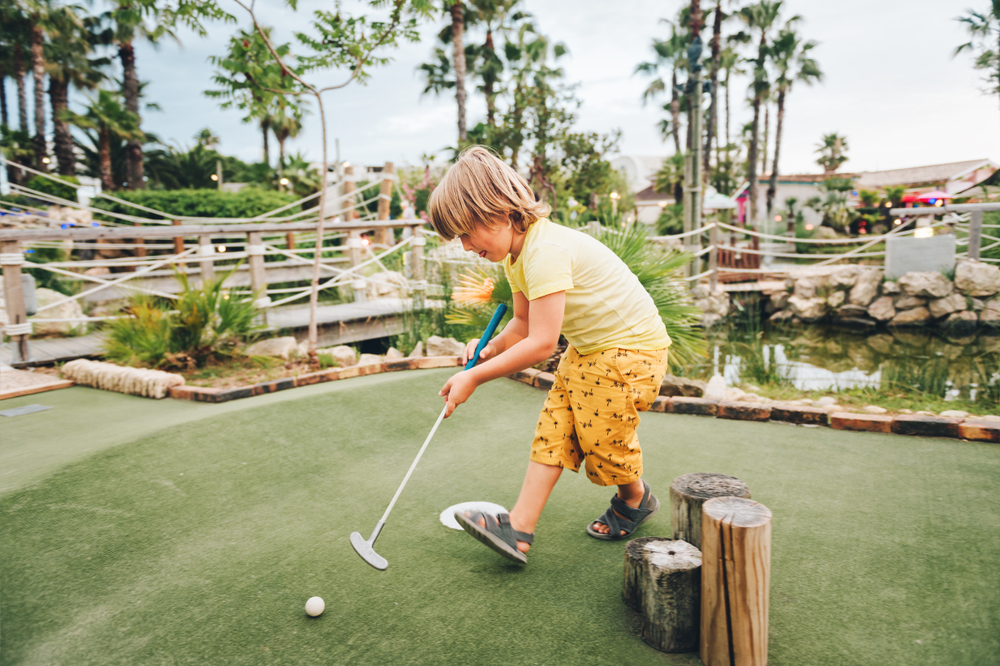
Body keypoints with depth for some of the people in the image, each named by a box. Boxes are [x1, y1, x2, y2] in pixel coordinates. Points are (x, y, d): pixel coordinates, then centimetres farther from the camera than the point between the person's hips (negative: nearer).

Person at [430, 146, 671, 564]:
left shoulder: (545, 250, -31)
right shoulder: (516, 254, 2)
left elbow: (541, 343, -33)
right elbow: (524, 323, 10)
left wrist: (476, 377, -25)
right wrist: (490, 348, -10)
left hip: (631, 346, -9)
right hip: (586, 348, 9)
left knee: (603, 437, 2)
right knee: (553, 429, 0)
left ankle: (636, 499, 33)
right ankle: (520, 527, -1)